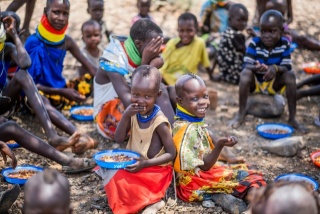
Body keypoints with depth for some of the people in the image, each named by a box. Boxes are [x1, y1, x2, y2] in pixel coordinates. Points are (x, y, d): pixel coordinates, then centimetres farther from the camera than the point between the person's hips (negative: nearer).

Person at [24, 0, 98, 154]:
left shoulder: (67, 41, 0)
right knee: (40, 99, -42)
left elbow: (92, 70, 0)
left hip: (59, 89, 8)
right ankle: (80, 136, -66)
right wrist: (62, 92, -29)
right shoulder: (34, 43, -16)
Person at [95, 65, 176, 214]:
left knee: (118, 178, -22)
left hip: (153, 171, -8)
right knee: (108, 169, -7)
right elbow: (119, 139, -9)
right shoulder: (134, 113, -4)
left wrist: (146, 163, -28)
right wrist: (126, 115, -22)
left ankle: (152, 201, -12)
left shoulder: (159, 122, -21)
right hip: (133, 164, 8)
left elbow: (171, 154, -18)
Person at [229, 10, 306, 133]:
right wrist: (256, 68, -46)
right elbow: (247, 65, -21)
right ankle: (241, 114, -25)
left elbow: (287, 67, -17)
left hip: (274, 84, 2)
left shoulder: (285, 44, -12)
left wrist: (275, 68, -40)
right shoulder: (254, 43, -16)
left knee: (290, 75, -26)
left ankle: (292, 118, -20)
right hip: (255, 83, -1)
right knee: (245, 73, -32)